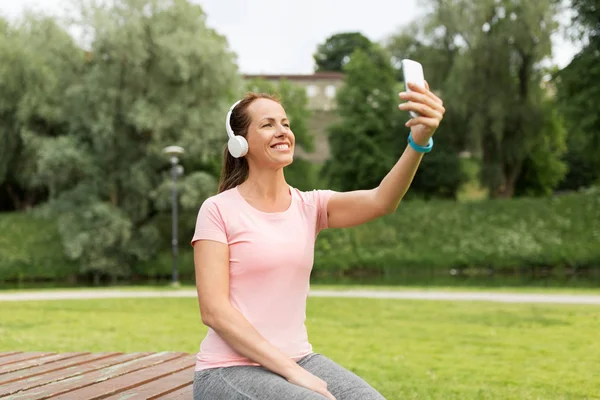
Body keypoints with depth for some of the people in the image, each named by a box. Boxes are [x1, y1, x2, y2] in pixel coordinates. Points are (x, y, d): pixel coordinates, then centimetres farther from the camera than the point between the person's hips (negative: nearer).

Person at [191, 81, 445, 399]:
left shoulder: (309, 206, 5)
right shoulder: (218, 210, -6)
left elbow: (380, 202, -14)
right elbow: (213, 311, -13)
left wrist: (419, 140, -32)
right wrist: (290, 371, -19)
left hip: (298, 360, 5)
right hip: (230, 370, -5)